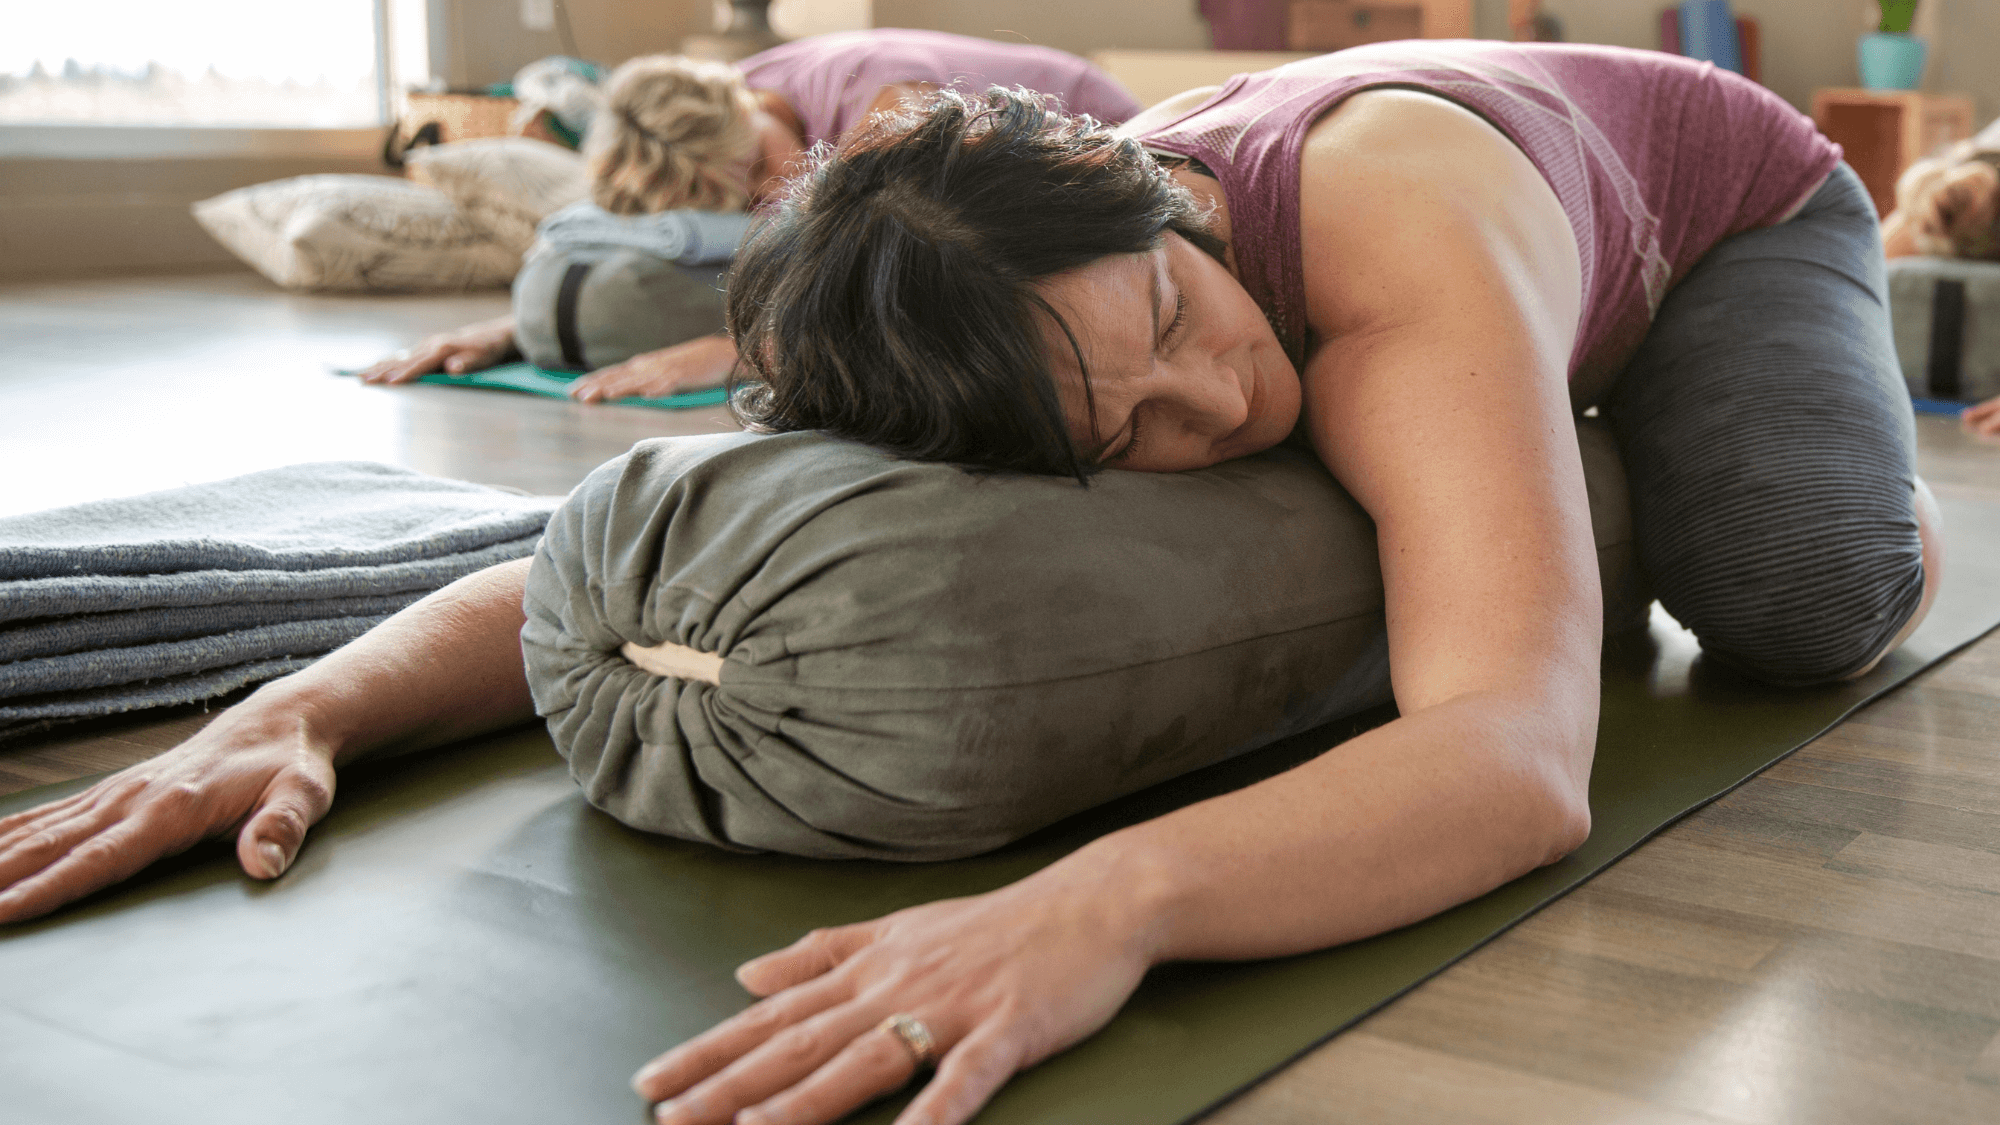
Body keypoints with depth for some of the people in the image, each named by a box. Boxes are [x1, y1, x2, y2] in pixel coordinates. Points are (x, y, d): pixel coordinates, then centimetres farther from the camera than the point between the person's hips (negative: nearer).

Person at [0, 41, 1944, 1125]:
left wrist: (1107, 898, -78)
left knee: (1802, 602, -25)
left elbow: (1523, 758, -61)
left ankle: (1859, 448, 13)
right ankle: (1564, 449, 26)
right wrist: (299, 707, -48)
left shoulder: (1397, 229, -49)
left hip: (1718, 188, -4)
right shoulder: (1032, 374, -33)